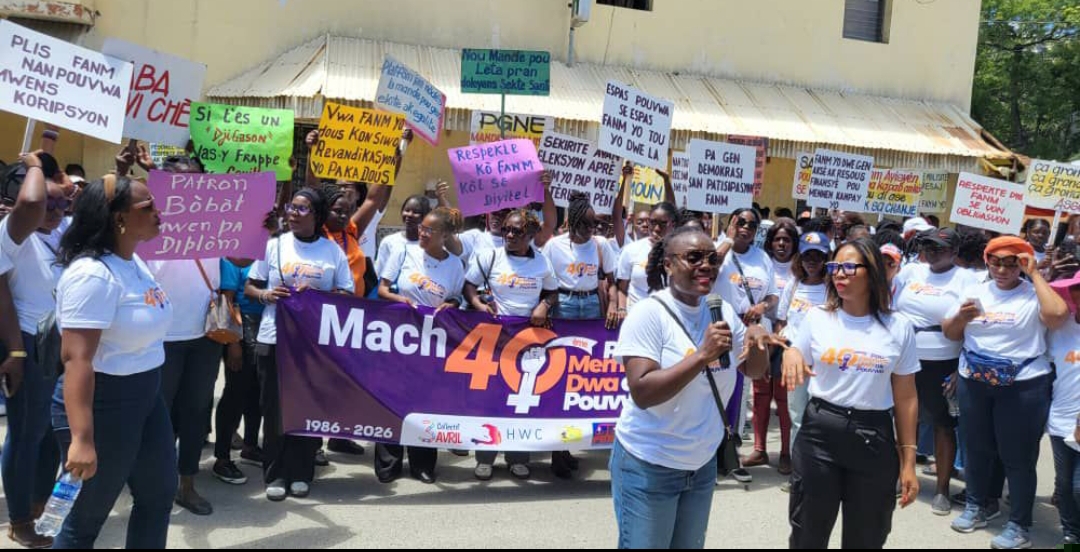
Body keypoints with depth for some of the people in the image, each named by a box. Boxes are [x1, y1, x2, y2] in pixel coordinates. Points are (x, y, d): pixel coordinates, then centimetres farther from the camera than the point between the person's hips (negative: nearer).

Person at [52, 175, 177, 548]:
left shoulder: (135, 262, 4)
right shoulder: (93, 274, -24)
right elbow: (76, 358, -31)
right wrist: (81, 439, -34)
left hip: (145, 396, 10)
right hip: (102, 405, -10)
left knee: (159, 494, 21)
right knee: (88, 517, 5)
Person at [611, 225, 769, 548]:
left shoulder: (723, 312, 1)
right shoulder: (648, 314, -18)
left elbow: (754, 371, 10)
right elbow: (642, 393, -26)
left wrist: (756, 342, -12)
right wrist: (702, 355, -32)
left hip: (703, 464, 6)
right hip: (649, 467, -6)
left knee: (689, 545, 19)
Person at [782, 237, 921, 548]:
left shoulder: (898, 327, -1)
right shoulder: (817, 318, 1)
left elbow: (905, 398, 2)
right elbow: (793, 379, 10)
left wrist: (908, 461, 1)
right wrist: (790, 354, -13)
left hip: (874, 440, 0)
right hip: (819, 434, 0)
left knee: (865, 539, 14)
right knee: (808, 534, 9)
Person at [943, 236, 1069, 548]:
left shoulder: (1033, 294, -6)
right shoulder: (975, 291, 7)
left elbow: (1058, 315, -27)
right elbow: (950, 334, 10)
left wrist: (1034, 274, -18)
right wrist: (961, 316, -13)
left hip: (1023, 386, -4)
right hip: (974, 383, 5)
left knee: (1018, 456, 2)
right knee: (977, 448, 17)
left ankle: (1019, 526, 13)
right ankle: (975, 507, 34)